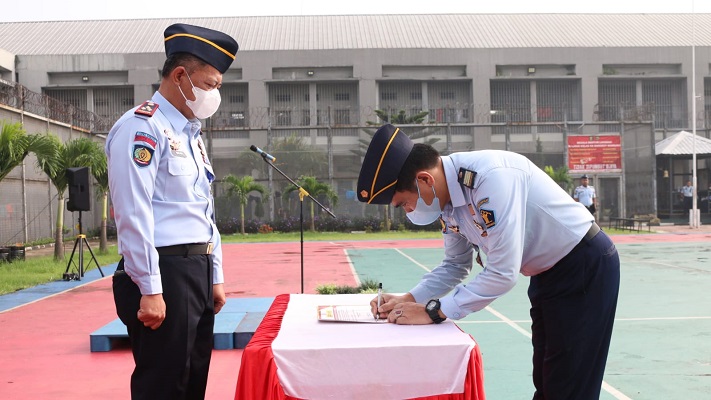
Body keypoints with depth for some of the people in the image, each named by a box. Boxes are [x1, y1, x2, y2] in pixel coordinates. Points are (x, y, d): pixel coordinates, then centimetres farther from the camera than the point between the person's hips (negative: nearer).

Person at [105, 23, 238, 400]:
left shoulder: (191, 133, 17)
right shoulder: (142, 127, -11)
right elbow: (134, 216, -18)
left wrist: (214, 277, 18)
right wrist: (150, 290, -20)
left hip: (197, 271, 9)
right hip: (163, 273, -9)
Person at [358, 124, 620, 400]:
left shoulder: (492, 177, -33)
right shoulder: (448, 200, -5)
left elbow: (503, 274, -34)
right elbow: (455, 266, 8)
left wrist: (433, 311, -27)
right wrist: (409, 299, -7)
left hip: (586, 266, -9)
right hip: (548, 272, 9)